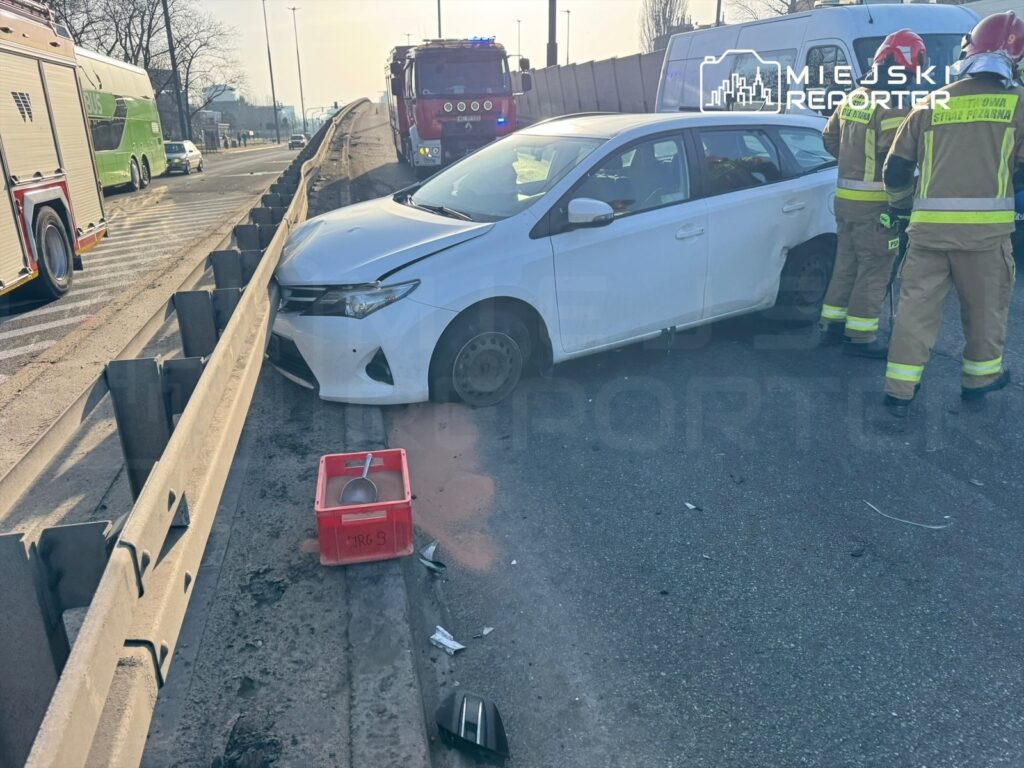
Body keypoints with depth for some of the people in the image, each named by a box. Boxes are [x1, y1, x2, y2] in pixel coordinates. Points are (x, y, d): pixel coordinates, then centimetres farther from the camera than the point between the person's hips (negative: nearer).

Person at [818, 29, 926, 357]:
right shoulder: (895, 105, -16)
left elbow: (829, 137, 19)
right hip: (874, 202, -8)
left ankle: (833, 324, 24)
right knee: (874, 270, 0)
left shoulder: (852, 99, 9)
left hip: (845, 196, 8)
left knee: (846, 263, 17)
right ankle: (860, 336, 4)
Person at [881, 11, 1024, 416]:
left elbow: (896, 169, 12)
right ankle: (980, 375, 31)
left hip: (928, 225, 2)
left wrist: (901, 205, 28)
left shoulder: (932, 105, 11)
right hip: (985, 227, -2)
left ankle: (899, 388, 6)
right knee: (986, 304, 16)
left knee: (917, 303, 6)